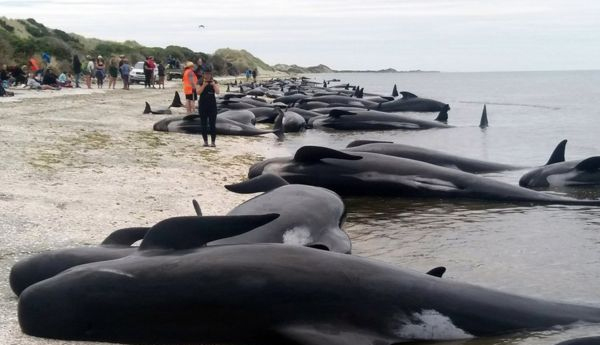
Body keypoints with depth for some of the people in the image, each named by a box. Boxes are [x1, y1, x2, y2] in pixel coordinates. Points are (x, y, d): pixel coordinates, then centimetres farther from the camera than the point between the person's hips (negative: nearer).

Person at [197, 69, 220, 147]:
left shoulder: (214, 82, 2)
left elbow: (217, 92, -9)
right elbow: (198, 92, -10)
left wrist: (214, 85, -23)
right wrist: (204, 85, -21)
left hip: (212, 105, 0)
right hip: (202, 105, 0)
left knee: (212, 124, -2)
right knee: (203, 124, 4)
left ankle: (213, 142, 2)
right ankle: (205, 141, 12)